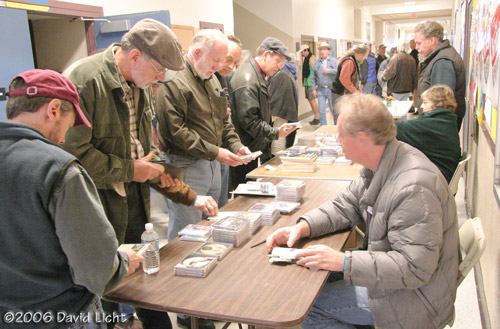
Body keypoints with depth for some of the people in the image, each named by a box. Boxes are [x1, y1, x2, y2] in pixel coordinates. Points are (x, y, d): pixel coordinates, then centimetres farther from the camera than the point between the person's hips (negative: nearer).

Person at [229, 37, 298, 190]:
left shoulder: (258, 75, 17)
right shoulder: (247, 79, -18)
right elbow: (248, 120, -23)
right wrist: (275, 133, -21)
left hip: (257, 151, 10)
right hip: (247, 153, -10)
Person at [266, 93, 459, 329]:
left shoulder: (414, 188, -32)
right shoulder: (378, 165, -2)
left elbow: (414, 268, -32)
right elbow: (347, 205, 4)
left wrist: (344, 262, -32)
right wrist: (303, 226, -11)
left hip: (411, 299, -9)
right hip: (387, 275, 9)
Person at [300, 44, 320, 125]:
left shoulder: (311, 58, -13)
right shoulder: (306, 58, 17)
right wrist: (304, 82, 19)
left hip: (311, 83, -10)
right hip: (307, 82, 10)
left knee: (312, 99, -9)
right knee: (309, 99, 11)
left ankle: (317, 118, -4)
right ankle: (316, 116, 19)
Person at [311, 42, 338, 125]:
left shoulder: (334, 61, 5)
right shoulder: (317, 63, 12)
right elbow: (313, 77, 13)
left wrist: (330, 71, -14)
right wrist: (314, 89, 7)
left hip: (331, 89, -2)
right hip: (321, 89, 2)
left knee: (333, 109, 3)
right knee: (321, 110, 0)